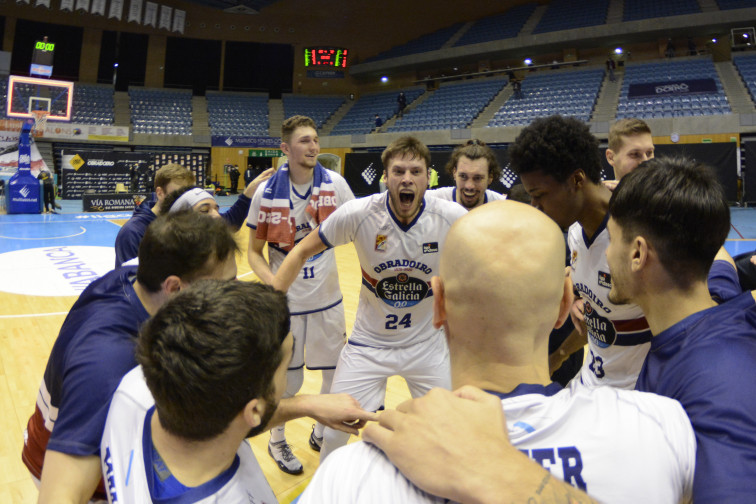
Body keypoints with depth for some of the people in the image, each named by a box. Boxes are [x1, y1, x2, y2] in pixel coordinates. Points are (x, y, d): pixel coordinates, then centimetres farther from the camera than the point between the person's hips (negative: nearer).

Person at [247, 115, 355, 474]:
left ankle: (322, 434, 41)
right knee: (287, 381, 10)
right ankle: (277, 441, 38)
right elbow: (254, 252, -3)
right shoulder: (266, 194, -10)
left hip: (328, 299, 3)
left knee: (337, 374, 14)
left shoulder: (335, 184, -6)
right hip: (286, 302, -2)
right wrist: (273, 282, -21)